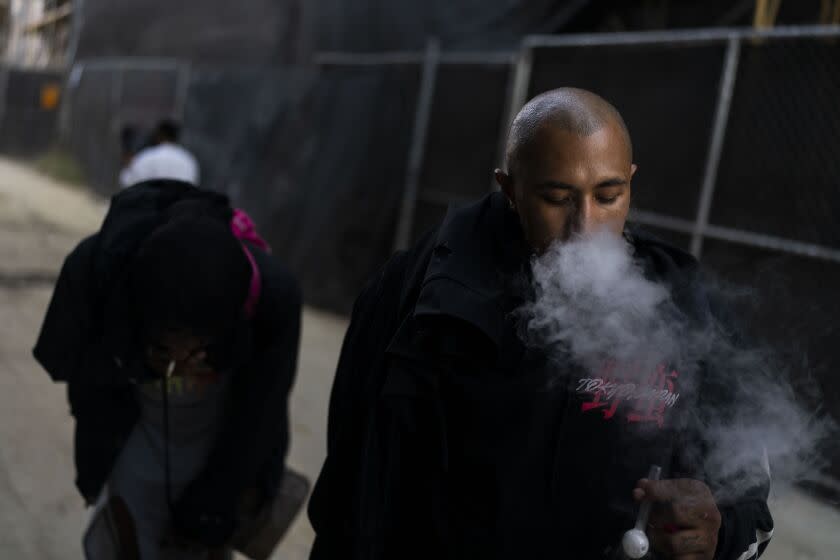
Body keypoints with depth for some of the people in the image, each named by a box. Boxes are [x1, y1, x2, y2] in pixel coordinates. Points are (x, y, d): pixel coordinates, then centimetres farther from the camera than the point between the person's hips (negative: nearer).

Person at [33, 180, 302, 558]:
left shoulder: (274, 295, -33)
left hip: (224, 451, 0)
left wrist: (209, 512, -6)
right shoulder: (96, 267, -33)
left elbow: (258, 416, -16)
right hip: (134, 443, 1)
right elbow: (89, 388, -13)